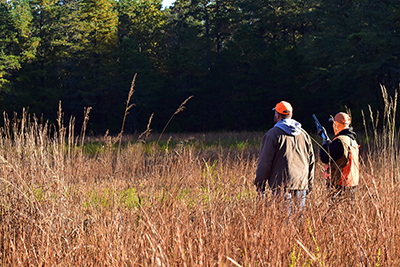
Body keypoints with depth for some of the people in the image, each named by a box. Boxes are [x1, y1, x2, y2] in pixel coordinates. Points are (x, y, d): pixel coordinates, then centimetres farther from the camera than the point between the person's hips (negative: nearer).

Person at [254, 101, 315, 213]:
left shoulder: (272, 134, -4)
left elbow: (265, 162, -5)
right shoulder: (303, 134, 14)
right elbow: (311, 161, 19)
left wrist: (260, 185, 1)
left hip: (282, 187, -5)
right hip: (301, 185, 5)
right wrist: (310, 185, 25)